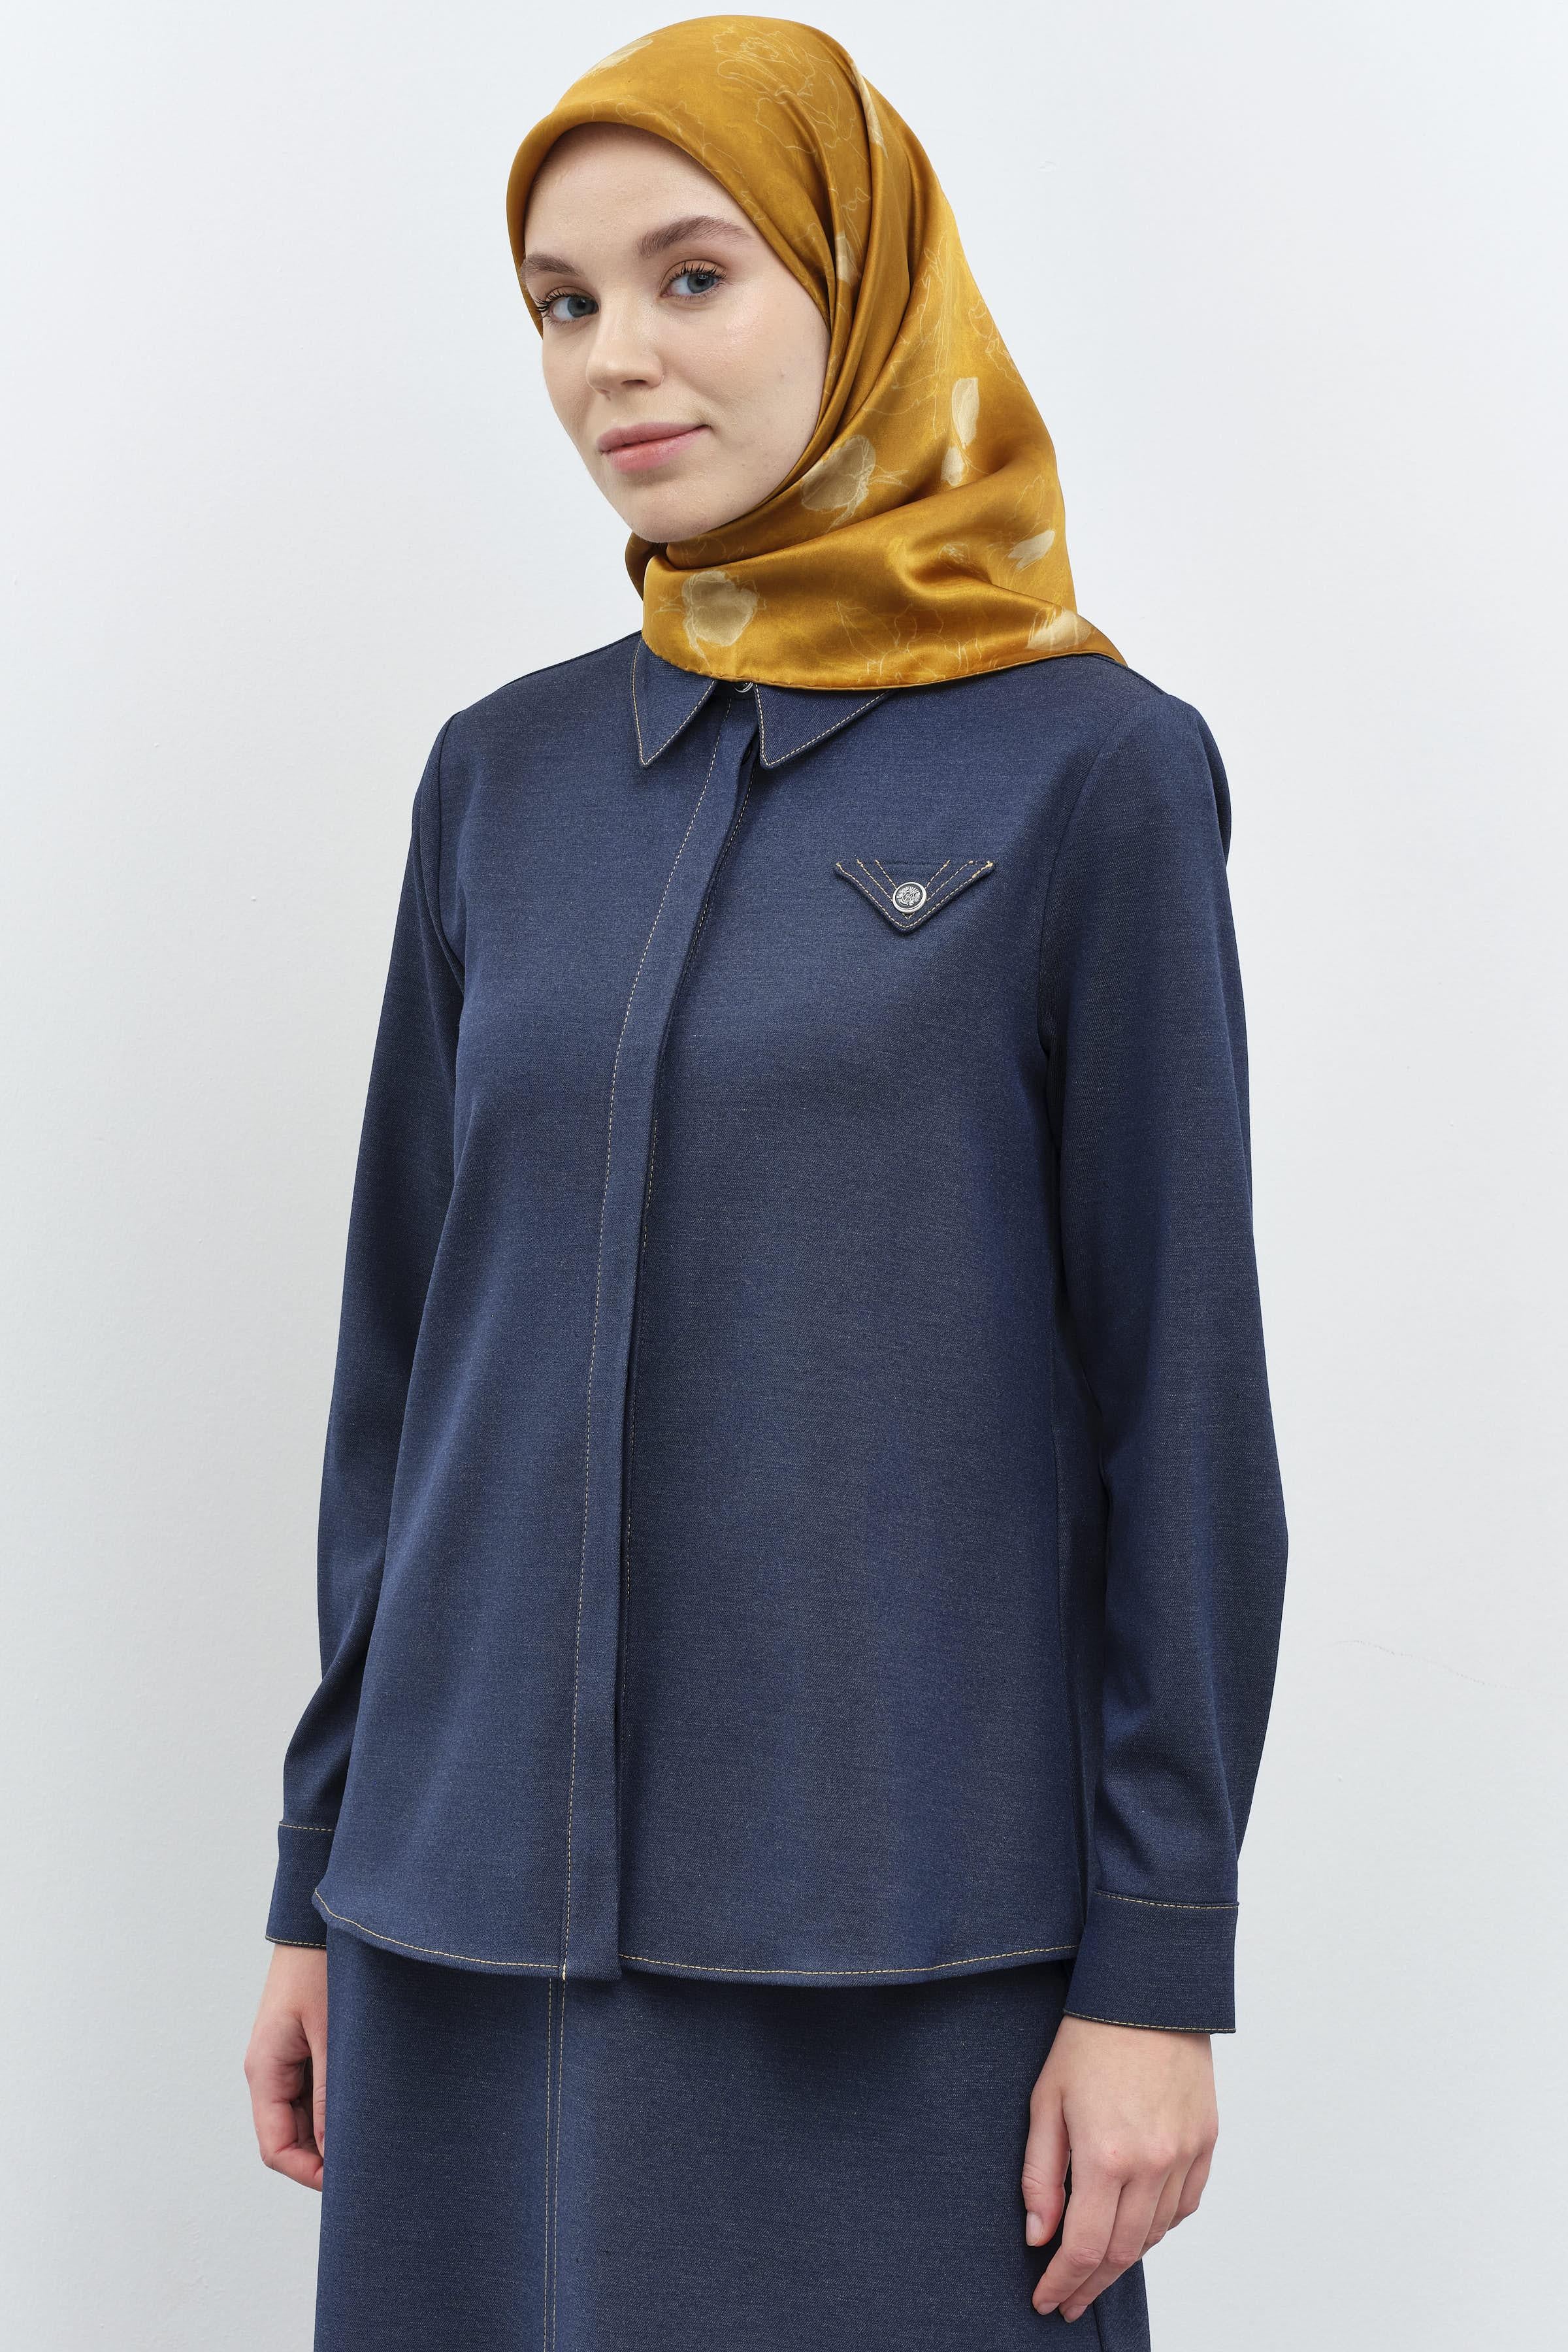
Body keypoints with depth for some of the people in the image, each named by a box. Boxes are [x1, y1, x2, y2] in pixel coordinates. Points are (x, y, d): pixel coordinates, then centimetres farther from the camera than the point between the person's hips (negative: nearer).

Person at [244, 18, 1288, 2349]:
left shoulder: (1088, 767, -5)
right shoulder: (506, 779, 8)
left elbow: (1185, 1390, -5)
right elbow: (408, 1343, 11)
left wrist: (1158, 1966, -8)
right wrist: (322, 1874, 11)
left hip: (894, 1934, -4)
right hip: (492, 1899, 4)